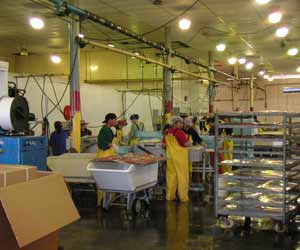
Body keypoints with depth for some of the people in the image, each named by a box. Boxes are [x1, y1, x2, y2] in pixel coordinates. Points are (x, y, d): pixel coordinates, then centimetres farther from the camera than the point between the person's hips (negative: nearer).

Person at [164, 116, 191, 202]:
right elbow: (187, 144, -18)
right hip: (180, 157, -6)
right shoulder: (180, 132, -15)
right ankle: (183, 197, 6)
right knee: (182, 176, 2)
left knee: (171, 175, 12)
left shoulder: (167, 133, 5)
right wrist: (189, 142, 3)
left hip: (170, 157, 6)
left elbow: (164, 144, 15)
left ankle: (170, 196, 17)